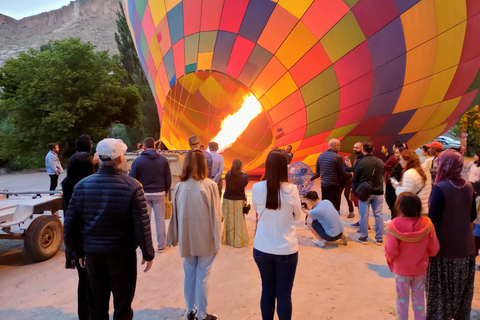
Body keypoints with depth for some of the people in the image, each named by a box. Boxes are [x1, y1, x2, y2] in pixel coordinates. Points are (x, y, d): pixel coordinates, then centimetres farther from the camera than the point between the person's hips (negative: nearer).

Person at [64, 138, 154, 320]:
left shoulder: (82, 185, -4)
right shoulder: (131, 186, -15)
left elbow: (70, 224, 0)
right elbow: (141, 225, -16)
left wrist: (78, 252, 13)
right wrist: (148, 254, -4)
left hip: (92, 253, 4)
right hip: (122, 253, -3)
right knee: (122, 305, 14)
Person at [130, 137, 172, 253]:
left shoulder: (138, 160, -5)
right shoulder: (163, 159, 0)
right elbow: (168, 178, 2)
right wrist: (166, 190, 16)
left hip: (144, 194, -1)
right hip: (159, 193, 1)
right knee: (160, 219, 8)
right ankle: (161, 246, 14)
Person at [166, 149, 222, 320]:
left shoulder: (179, 186, -4)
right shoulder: (210, 185, -12)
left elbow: (175, 214, 2)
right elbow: (215, 214, -10)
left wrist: (175, 237, 12)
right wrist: (217, 239, -2)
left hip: (186, 238, 3)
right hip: (205, 238, -3)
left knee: (189, 275, 17)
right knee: (202, 276, 9)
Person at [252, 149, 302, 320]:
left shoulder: (257, 188, -10)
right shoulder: (291, 189, -15)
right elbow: (297, 216, 2)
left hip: (262, 249, 2)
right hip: (286, 250, -2)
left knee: (267, 291, 17)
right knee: (284, 294, 12)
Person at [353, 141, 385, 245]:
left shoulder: (361, 163, -14)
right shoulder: (380, 162, -1)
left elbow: (355, 179, -4)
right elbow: (382, 176, 8)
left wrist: (355, 189, 11)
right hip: (378, 192, 3)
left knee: (364, 215, 5)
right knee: (378, 215, 8)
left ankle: (363, 238, 13)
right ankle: (379, 239, 13)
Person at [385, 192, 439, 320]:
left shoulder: (395, 224, -22)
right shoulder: (426, 223, -13)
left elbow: (391, 250, -22)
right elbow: (434, 248, -6)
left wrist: (390, 258, 0)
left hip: (401, 269, -3)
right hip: (420, 269, 3)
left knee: (402, 301, 14)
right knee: (419, 300, 20)